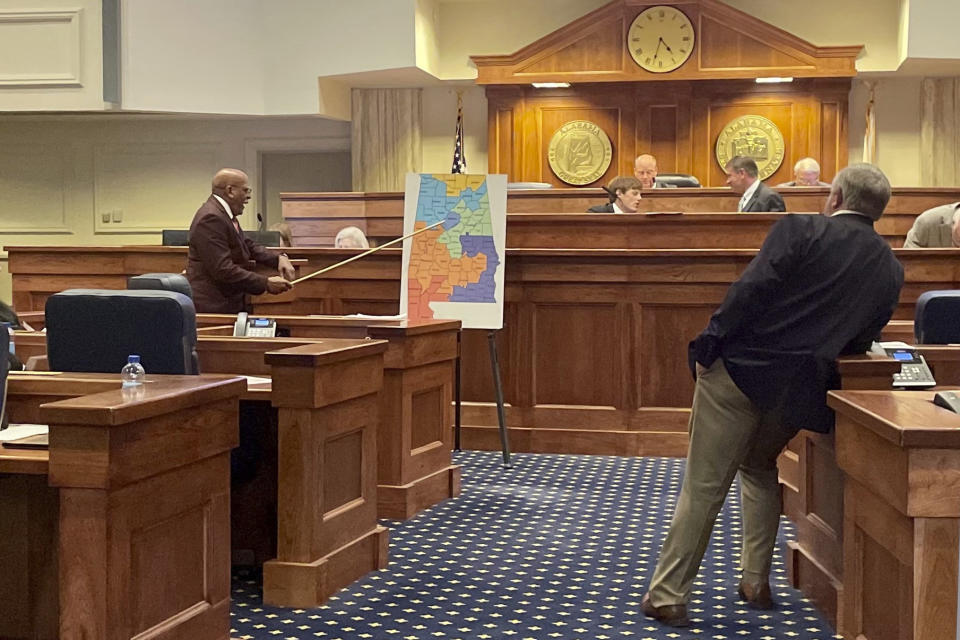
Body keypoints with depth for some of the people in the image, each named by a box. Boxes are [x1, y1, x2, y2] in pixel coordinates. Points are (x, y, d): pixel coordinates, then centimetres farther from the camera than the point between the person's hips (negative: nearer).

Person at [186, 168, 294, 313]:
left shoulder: (225, 214, 12)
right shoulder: (211, 219, -20)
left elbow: (249, 245, 19)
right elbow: (223, 269, -25)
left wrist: (279, 258, 1)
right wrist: (266, 283, -24)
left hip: (230, 304, 10)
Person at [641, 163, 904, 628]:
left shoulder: (801, 230, -4)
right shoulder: (890, 269, 9)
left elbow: (751, 289, -16)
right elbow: (862, 341, 12)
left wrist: (708, 346, -12)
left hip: (741, 368, -4)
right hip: (799, 386, 5)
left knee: (704, 485, 1)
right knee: (760, 467, 29)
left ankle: (667, 595, 5)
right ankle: (756, 582, 27)